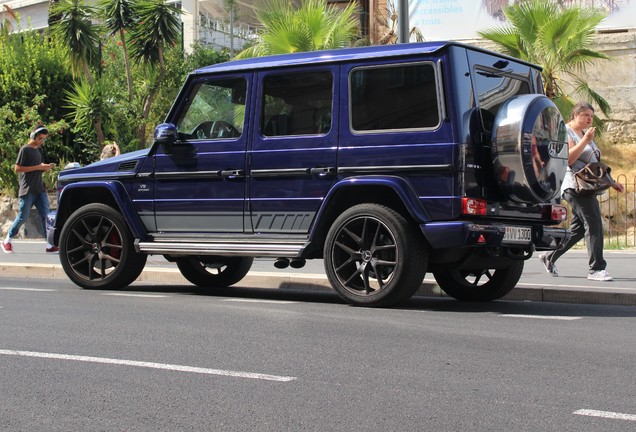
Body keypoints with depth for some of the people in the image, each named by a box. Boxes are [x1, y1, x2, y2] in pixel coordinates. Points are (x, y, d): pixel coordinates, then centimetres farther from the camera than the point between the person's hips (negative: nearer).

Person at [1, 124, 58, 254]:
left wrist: (46, 167, 4)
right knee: (23, 217, -2)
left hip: (40, 189, 7)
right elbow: (17, 168, -14)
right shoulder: (25, 149, -7)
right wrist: (38, 167, -17)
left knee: (45, 216, -3)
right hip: (27, 190, -7)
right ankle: (7, 241, 15)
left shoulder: (38, 150, 16)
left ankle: (49, 245, -6)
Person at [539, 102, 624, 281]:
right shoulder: (566, 132, -5)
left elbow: (595, 163, 28)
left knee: (578, 229, 11)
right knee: (593, 224, -16)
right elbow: (569, 159, -19)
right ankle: (596, 269, -15)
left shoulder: (585, 134, 23)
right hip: (575, 185, -10)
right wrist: (585, 140, -19)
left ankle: (549, 257, 23)